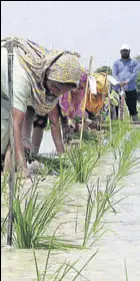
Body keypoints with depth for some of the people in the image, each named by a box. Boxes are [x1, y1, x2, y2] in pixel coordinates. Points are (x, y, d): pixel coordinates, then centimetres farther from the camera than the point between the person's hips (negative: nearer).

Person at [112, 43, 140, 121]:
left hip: (131, 89, -1)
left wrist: (127, 81, -20)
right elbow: (114, 74, 2)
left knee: (132, 108, -3)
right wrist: (119, 82, -18)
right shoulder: (116, 63, 17)